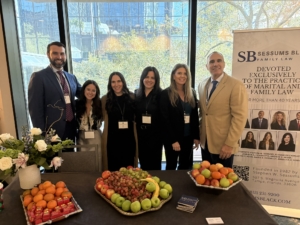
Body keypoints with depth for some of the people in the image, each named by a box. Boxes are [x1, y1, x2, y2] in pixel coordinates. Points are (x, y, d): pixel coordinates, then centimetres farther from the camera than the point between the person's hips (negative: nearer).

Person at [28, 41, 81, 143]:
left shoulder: (71, 77, 12)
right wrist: (42, 134, -13)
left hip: (71, 128, 6)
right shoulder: (39, 76, -7)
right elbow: (35, 108, -10)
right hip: (52, 130, -5)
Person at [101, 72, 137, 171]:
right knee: (114, 168, 6)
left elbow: (136, 118, 6)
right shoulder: (105, 99, 1)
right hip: (112, 138, -1)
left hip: (129, 137, 1)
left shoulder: (132, 97, 4)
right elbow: (105, 119, 6)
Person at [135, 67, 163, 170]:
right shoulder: (137, 94, 6)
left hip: (155, 135, -3)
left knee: (154, 166, 6)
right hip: (141, 136, 4)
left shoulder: (160, 95, -6)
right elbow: (134, 115, 8)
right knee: (143, 165, 14)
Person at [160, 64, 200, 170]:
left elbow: (195, 117, 9)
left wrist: (196, 136, 4)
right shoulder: (165, 94, -8)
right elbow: (165, 119, -12)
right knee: (171, 166, 9)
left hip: (188, 137, 5)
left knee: (186, 167, 13)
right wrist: (173, 140, -15)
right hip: (172, 138, -4)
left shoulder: (192, 93, 9)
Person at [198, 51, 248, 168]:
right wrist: (199, 134, 11)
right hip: (205, 143, 6)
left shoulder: (236, 85, -12)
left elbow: (240, 117, -16)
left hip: (223, 145, -5)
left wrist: (229, 144, -18)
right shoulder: (202, 85, 8)